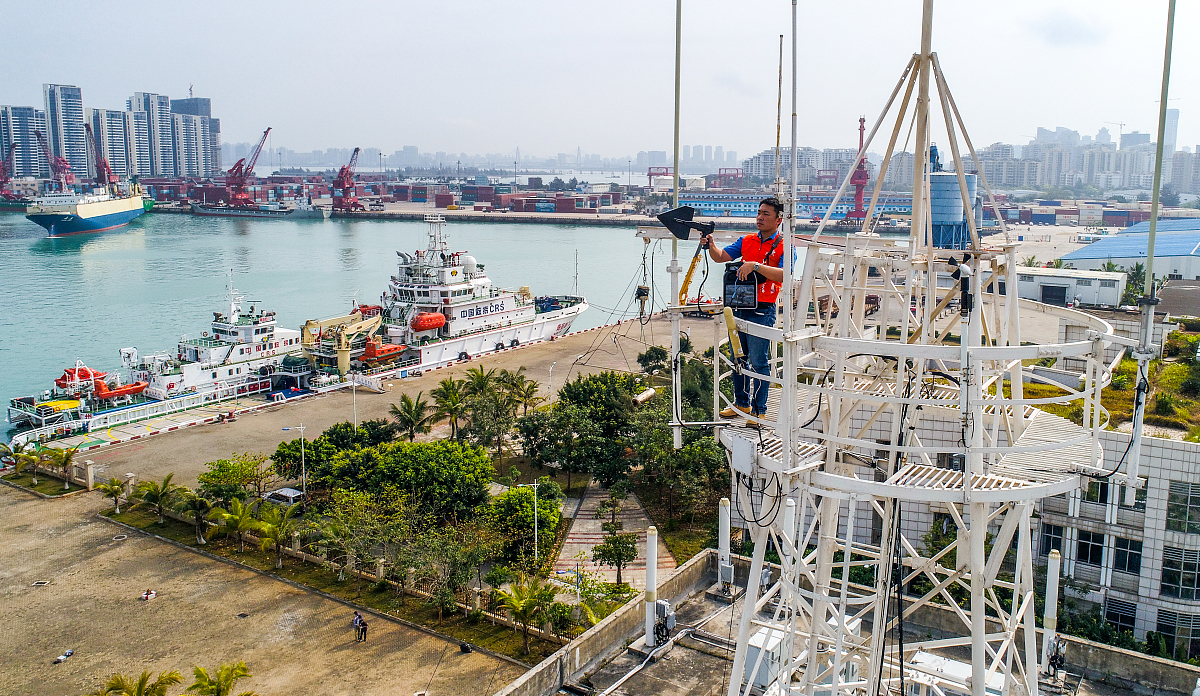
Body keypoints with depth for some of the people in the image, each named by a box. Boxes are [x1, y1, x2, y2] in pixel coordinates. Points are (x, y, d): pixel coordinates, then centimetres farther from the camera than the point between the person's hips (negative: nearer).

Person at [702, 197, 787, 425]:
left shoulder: (784, 246, -5)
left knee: (759, 362, -3)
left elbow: (783, 275, -21)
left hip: (762, 312, -6)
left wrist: (756, 266, -28)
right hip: (739, 307, 6)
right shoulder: (747, 241, 12)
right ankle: (741, 403, 29)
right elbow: (721, 257, 4)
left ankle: (759, 411, 8)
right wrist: (710, 246, -16)